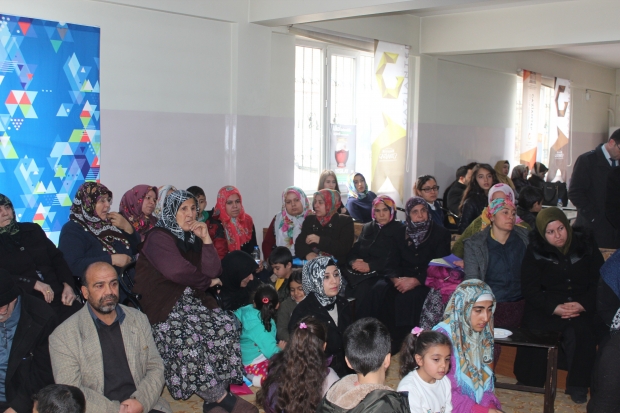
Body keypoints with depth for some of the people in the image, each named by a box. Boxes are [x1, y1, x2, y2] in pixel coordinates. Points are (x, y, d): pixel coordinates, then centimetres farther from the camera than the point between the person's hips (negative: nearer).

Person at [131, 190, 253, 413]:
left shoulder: (191, 238, 15)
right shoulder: (159, 237, -6)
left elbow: (213, 272, 5)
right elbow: (177, 271, -19)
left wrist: (206, 239, -5)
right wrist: (206, 282, -3)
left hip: (189, 300, 7)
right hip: (163, 307, -7)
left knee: (226, 324, -18)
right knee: (190, 336, -32)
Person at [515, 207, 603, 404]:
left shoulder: (586, 244, 5)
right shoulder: (535, 251, 2)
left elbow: (599, 280, 3)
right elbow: (529, 288, -3)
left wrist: (583, 304, -14)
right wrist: (554, 308, -17)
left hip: (582, 308, 0)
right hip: (547, 307, 0)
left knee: (582, 331, -28)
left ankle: (578, 385, -10)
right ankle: (532, 383, -8)